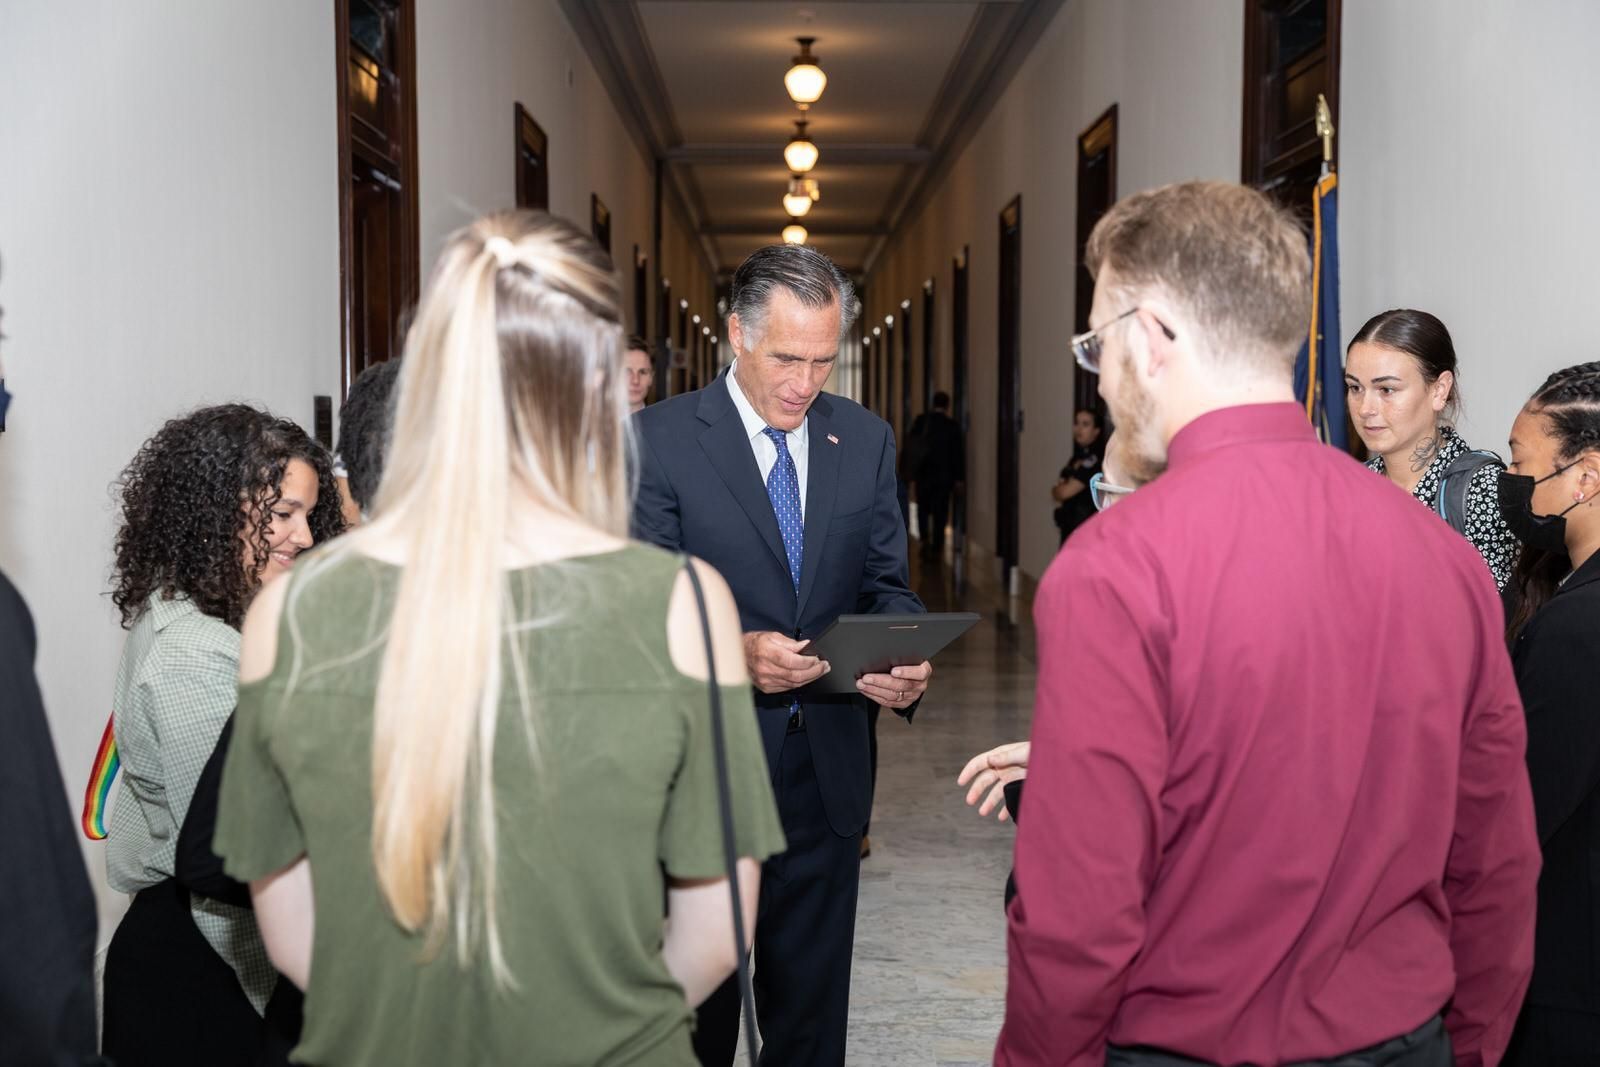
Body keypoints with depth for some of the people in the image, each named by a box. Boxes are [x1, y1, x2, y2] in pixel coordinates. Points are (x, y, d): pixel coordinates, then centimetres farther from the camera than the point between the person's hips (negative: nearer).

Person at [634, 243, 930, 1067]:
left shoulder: (866, 440, 6)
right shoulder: (661, 437, -8)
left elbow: (886, 585, 9)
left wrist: (903, 661, -12)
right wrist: (731, 653, -28)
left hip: (827, 773, 4)